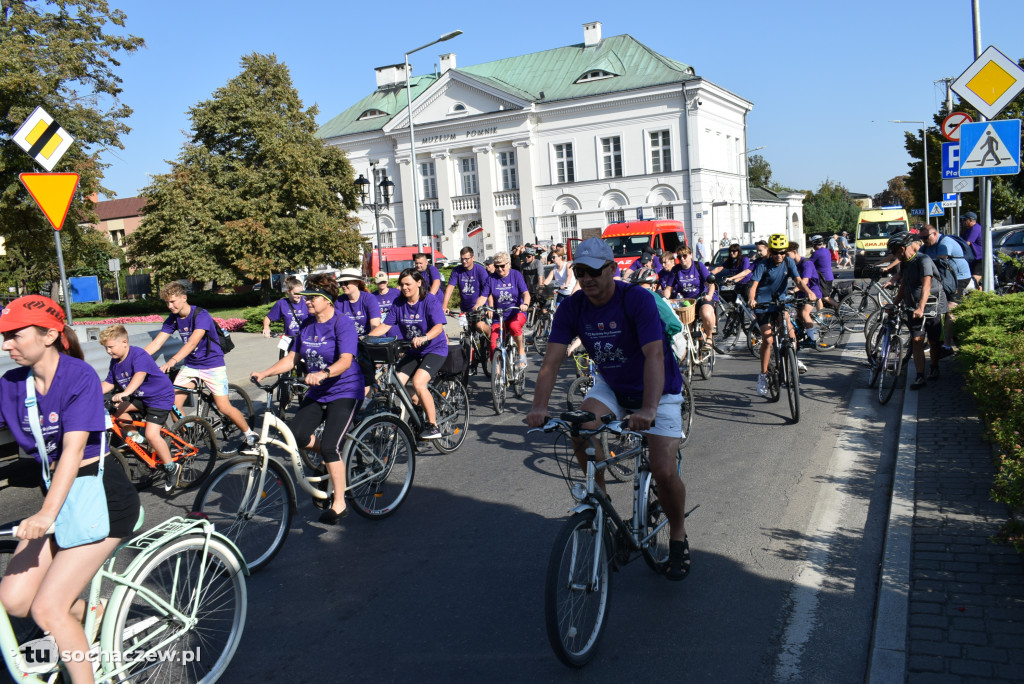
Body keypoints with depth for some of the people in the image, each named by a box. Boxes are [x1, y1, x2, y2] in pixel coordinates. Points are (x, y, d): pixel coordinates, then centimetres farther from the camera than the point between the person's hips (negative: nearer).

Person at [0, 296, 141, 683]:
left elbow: (73, 450, -27)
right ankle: (92, 611, 23)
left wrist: (47, 513, -37)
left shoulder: (79, 377, -18)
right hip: (60, 499, 7)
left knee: (47, 609, -10)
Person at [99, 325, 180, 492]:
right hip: (140, 397, 9)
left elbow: (140, 375, -38)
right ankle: (137, 437, 9)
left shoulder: (138, 354, -21)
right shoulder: (115, 362, 5)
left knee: (151, 434, -21)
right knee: (116, 410, -12)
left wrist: (126, 392, -53)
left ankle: (171, 468, -4)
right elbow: (109, 383, 9)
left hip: (160, 396, -9)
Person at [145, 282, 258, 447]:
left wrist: (172, 361, -48)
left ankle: (249, 434, 11)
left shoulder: (201, 316, -21)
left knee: (224, 407, -10)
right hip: (190, 365, 6)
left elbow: (192, 342, -35)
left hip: (212, 365, -6)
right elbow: (156, 343, -5)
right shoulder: (173, 319, -1)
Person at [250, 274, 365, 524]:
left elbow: (346, 361, -27)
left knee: (330, 446, -17)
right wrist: (264, 373, -4)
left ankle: (339, 505, -5)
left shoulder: (343, 324, -15)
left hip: (344, 391, -7)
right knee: (295, 433, -12)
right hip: (317, 393, 7)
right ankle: (331, 458, 18)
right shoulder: (306, 325, 7)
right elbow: (292, 358, 9)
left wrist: (323, 374, -45)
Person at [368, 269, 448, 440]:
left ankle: (433, 426, -15)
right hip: (413, 351, 6)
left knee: (418, 382, -26)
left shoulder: (430, 301, -14)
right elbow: (385, 325, -1)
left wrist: (424, 338, -45)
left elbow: (438, 326, -26)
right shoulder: (399, 303, 2)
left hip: (434, 349, -6)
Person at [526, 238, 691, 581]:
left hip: (658, 390, -4)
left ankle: (678, 536, 15)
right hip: (611, 386, 4)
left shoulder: (637, 299, -26)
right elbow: (552, 359, -19)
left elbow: (654, 355, -37)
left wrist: (648, 409, -51)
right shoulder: (572, 308, -12)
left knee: (663, 471, -14)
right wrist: (539, 406, -34)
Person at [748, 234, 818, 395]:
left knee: (790, 329, -19)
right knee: (768, 340, -11)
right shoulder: (763, 265, -13)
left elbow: (798, 280, -10)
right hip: (762, 304, -3)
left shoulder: (789, 262, -2)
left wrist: (808, 291, -30)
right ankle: (763, 375, 2)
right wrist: (751, 299, -43)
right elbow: (754, 285, -22)